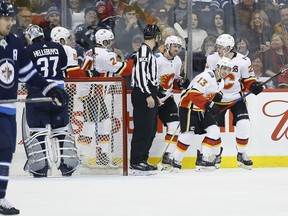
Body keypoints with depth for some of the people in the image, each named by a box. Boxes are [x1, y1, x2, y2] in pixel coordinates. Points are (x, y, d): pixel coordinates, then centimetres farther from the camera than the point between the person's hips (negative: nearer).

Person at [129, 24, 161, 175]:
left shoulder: (149, 52, 19)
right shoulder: (144, 50, -13)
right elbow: (140, 74, -22)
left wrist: (154, 95, 27)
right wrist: (148, 95, -23)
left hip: (149, 95, 11)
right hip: (142, 95, -11)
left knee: (151, 129, 14)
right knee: (143, 129, -10)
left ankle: (142, 160, 20)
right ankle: (135, 163, -10)